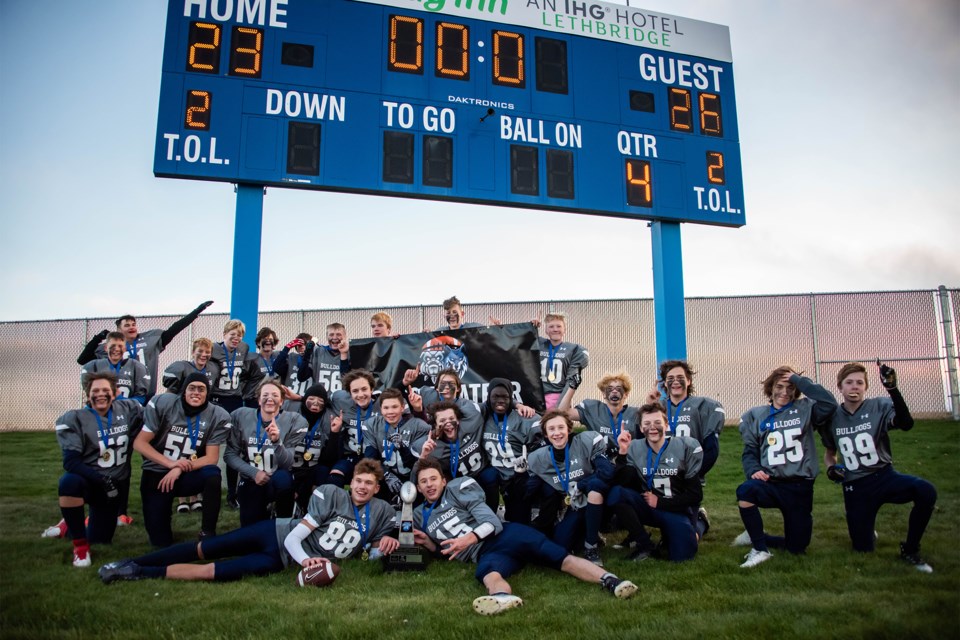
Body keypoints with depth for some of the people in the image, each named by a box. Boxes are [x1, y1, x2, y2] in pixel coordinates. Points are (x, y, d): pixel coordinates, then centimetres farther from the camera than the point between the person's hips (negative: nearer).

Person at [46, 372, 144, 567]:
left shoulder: (127, 410, -3)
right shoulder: (75, 419, -12)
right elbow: (70, 462, -19)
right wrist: (100, 479, -31)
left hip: (116, 485, 4)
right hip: (88, 480, -3)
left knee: (100, 539, 7)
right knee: (70, 481, -39)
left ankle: (69, 525, 43)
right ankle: (80, 544, -19)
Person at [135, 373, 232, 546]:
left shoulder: (217, 416, -11)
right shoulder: (162, 403, -11)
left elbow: (211, 458, -11)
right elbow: (139, 443, -10)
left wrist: (179, 470, -24)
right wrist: (170, 463, -21)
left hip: (187, 475, 0)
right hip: (156, 473, 0)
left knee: (212, 474, -34)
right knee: (160, 540, -6)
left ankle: (208, 533, -16)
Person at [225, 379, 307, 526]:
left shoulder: (295, 421, -11)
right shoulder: (240, 416, -4)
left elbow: (288, 464, -16)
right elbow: (230, 454, -2)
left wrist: (277, 441, -35)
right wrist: (254, 472, -16)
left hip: (279, 481, -1)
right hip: (251, 481, 1)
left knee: (283, 478, -36)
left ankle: (284, 522, -8)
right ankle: (265, 510, 21)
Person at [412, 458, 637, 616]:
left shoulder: (457, 487, 7)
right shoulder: (420, 516, 22)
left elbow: (493, 523, -2)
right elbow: (445, 550, 31)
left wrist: (468, 538, -18)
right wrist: (427, 542, 11)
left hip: (503, 535, -1)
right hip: (484, 554, 1)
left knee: (559, 557, -26)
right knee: (487, 572, -38)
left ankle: (608, 579, -45)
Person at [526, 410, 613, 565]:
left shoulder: (587, 441, -16)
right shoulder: (539, 458, -4)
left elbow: (607, 472, -27)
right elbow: (529, 494, -2)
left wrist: (577, 486, -18)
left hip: (594, 504, -3)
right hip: (570, 508, 3)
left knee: (595, 482, -34)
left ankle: (591, 547, -19)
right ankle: (583, 532, 16)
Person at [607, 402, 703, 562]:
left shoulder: (687, 447, -9)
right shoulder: (635, 448, -4)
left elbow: (695, 495, -7)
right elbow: (622, 484, -15)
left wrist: (659, 503, -10)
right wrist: (622, 453, -25)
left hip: (677, 510, -1)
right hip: (648, 507, 1)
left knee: (681, 555, -23)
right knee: (615, 494, -25)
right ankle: (645, 544, -8)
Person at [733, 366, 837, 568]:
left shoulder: (805, 409, 3)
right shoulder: (756, 415, 7)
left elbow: (829, 404, -19)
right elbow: (750, 451, 6)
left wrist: (799, 380, -12)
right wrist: (754, 469, -15)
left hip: (800, 487, 0)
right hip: (771, 484, 0)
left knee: (797, 547, 5)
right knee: (745, 490, -35)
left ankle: (756, 536, 34)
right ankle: (760, 550, -16)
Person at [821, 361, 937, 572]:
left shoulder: (879, 407, -7)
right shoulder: (833, 418, 2)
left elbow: (906, 424, -29)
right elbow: (830, 452, 17)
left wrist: (893, 389, -41)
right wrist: (830, 467, -6)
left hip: (884, 476, -2)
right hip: (855, 488, 2)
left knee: (926, 491, -33)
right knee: (862, 548, 3)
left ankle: (910, 550, -10)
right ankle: (867, 531, 43)